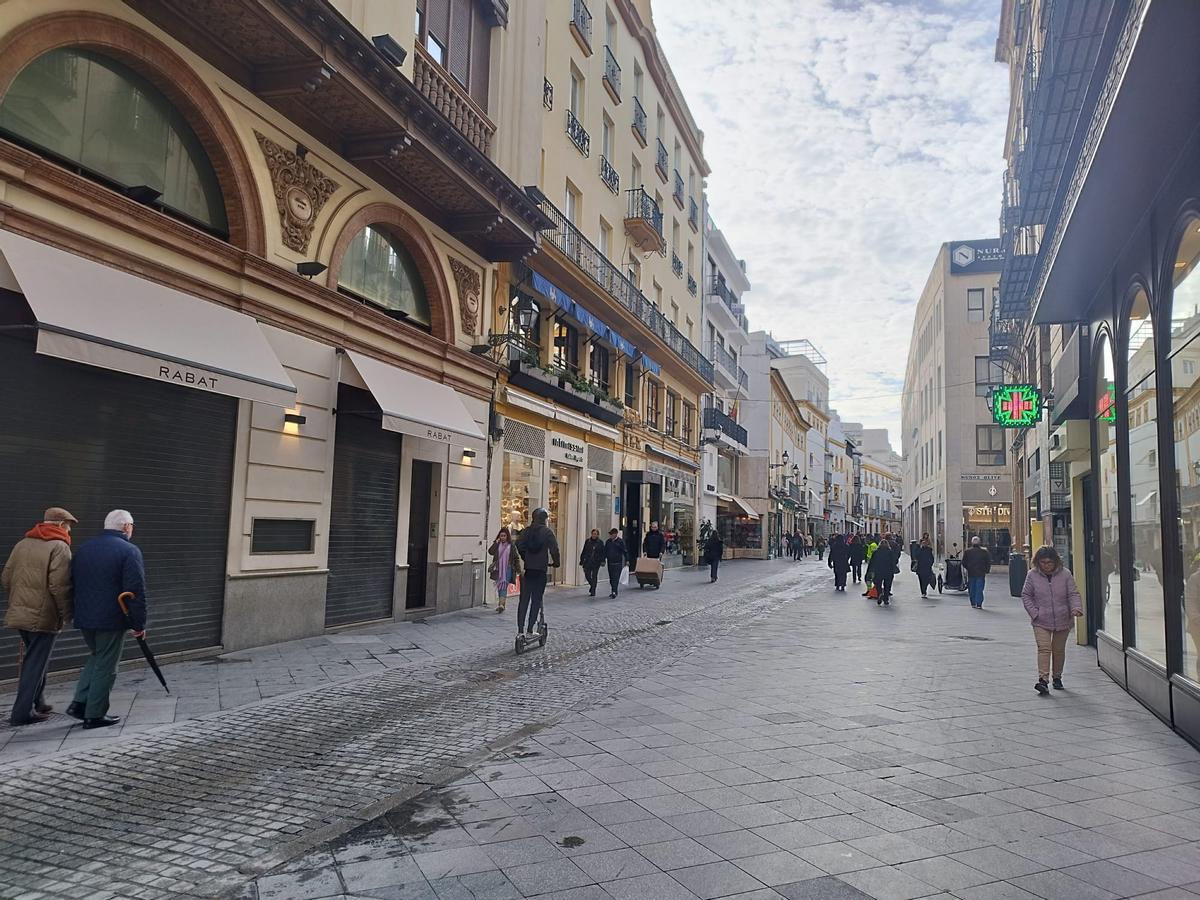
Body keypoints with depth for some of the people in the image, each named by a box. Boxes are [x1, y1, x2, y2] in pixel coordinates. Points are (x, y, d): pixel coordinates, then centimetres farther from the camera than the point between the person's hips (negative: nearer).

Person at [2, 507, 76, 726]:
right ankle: (22, 712, 5)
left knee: (35, 659, 21)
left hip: (19, 614, 8)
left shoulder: (22, 544, 11)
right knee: (36, 663, 1)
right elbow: (59, 586, -19)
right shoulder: (59, 547, -13)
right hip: (44, 617, -8)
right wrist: (67, 615, -9)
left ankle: (37, 703, 29)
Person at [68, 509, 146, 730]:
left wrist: (74, 613, 24)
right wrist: (139, 623, -12)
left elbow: (73, 583, 16)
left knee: (96, 657, 25)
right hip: (111, 620, -7)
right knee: (105, 666, 4)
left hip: (84, 618, 7)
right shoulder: (129, 551, -13)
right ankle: (95, 715, 10)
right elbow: (136, 591, -18)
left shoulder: (84, 548, 11)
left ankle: (79, 703, 17)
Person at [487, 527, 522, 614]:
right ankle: (500, 604, 22)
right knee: (499, 586, 11)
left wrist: (519, 570, -1)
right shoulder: (497, 545, 7)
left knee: (504, 586, -12)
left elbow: (516, 558, 1)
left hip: (508, 569, -4)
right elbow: (490, 552, -9)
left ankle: (501, 604, -21)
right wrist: (496, 543, -13)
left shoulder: (511, 546, -1)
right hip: (498, 569, 4)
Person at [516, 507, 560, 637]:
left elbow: (518, 545, -2)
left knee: (524, 600, 7)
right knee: (536, 600, 3)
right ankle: (530, 630, 1)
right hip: (541, 569, -3)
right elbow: (554, 549, -12)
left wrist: (525, 559, 10)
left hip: (527, 569, 3)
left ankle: (520, 630, 4)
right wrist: (556, 563, 3)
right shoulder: (547, 532, -6)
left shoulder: (526, 531, 5)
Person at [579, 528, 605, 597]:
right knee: (587, 575, 0)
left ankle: (593, 592, 8)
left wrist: (602, 561, -10)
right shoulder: (587, 541, 6)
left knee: (594, 576, 0)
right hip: (587, 562, 2)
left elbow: (602, 553, -1)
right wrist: (582, 560, 7)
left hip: (596, 562, -2)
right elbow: (584, 551, 9)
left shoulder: (600, 542, 0)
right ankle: (592, 585, 30)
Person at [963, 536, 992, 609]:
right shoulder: (984, 551, -2)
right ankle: (979, 604, -6)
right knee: (979, 589, -1)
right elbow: (988, 562, 1)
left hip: (971, 573, 1)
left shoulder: (968, 551, 0)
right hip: (981, 573, -1)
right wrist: (986, 571, 9)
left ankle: (973, 603, 15)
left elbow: (963, 563, 2)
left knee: (972, 589, 11)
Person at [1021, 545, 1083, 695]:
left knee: (1059, 650, 13)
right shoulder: (1032, 575, -4)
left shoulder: (1065, 574, -4)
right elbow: (1025, 595, 3)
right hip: (1041, 621, -1)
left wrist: (1076, 608, -24)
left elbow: (1073, 594, -5)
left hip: (1062, 620, 1)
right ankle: (1043, 680, -18)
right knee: (1044, 648, -12)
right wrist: (1034, 613, -7)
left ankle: (1057, 677, 30)